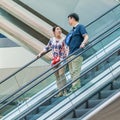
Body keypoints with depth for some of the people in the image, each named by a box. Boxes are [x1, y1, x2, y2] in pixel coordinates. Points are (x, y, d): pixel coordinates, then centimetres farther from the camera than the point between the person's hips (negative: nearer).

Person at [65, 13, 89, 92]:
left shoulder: (80, 27, -1)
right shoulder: (72, 30, 23)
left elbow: (86, 36, -14)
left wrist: (83, 43, -32)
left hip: (77, 54, -9)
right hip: (71, 54, 9)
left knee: (75, 72, -12)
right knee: (72, 72, 9)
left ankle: (75, 87, -13)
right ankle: (77, 86, 13)